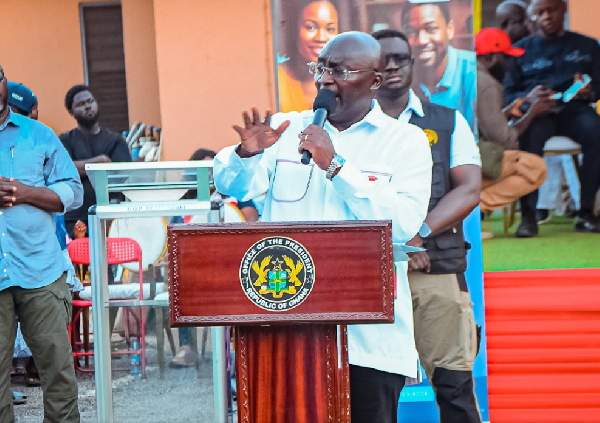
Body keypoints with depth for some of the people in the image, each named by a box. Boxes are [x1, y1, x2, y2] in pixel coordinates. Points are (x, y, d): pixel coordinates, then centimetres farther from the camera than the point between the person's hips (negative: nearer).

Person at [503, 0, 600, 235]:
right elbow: (508, 94, 10)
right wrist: (529, 98, -12)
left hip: (574, 109, 1)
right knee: (530, 136, -38)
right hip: (536, 112, -1)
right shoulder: (522, 48, 18)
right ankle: (528, 215, -34)